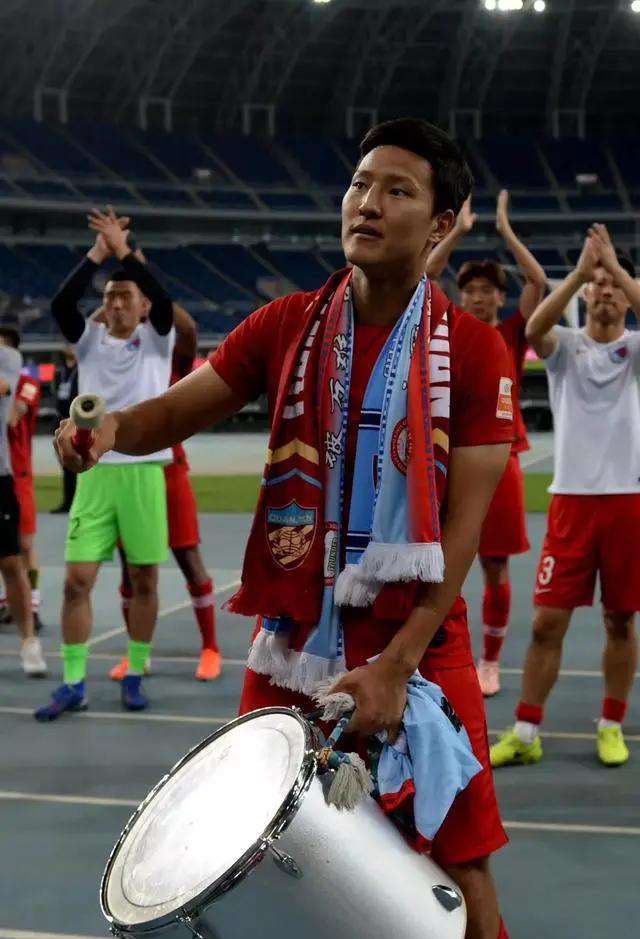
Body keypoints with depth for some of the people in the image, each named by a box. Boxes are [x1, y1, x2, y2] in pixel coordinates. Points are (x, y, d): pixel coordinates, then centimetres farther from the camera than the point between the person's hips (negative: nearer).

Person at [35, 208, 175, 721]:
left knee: (144, 581, 5)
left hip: (143, 472, -1)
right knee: (77, 580, -2)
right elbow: (60, 303, -10)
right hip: (95, 473, 2)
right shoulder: (90, 338, 9)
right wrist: (96, 255, -15)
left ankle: (134, 677, 18)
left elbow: (163, 299, -16)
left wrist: (124, 251, -21)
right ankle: (73, 683, 7)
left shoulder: (156, 339, 4)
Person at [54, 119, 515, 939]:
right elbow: (174, 413, 6)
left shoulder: (473, 349, -6)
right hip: (290, 644, 3)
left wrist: (397, 666, -17)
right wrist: (113, 427, -18)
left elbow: (461, 526, -10)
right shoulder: (286, 326, 3)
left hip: (418, 649, -2)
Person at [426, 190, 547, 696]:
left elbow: (538, 282, -9)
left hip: (498, 460, -1)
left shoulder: (513, 333, 4)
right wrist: (459, 230, -8)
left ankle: (490, 663, 17)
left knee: (496, 569, 5)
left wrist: (506, 230, -7)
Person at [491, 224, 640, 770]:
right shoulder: (565, 345, 5)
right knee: (548, 621, 0)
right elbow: (535, 328, -20)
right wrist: (580, 270, -27)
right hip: (572, 499, 0)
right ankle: (526, 734, 8)